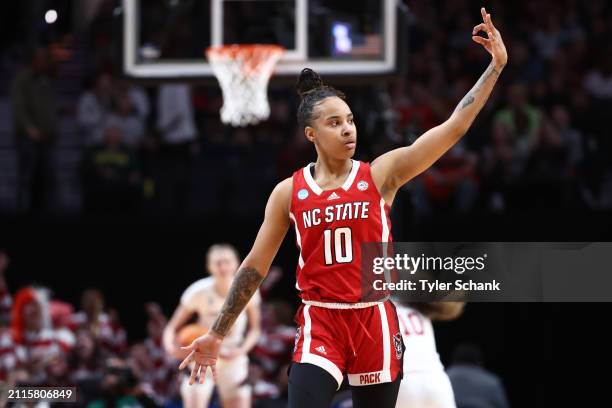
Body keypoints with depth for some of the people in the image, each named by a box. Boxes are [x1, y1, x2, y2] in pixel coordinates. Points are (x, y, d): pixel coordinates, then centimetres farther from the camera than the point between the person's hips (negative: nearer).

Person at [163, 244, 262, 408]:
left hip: (233, 361, 2)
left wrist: (241, 350, -19)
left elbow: (255, 329, 0)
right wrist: (172, 346, -34)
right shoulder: (199, 291, -19)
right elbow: (172, 327, -12)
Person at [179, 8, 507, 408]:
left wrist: (496, 67, -13)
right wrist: (217, 334, 9)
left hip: (374, 321, 1)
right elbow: (255, 267, 9)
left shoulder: (382, 174, -1)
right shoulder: (288, 192, 2)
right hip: (320, 321, -1)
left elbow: (454, 127, -6)